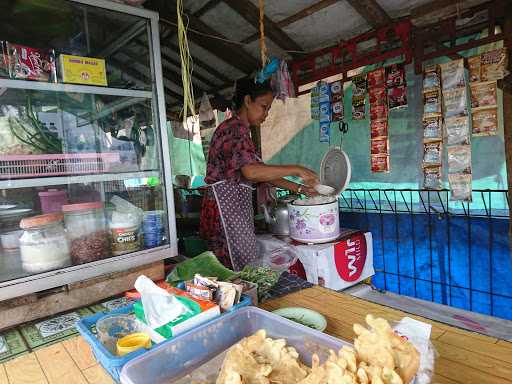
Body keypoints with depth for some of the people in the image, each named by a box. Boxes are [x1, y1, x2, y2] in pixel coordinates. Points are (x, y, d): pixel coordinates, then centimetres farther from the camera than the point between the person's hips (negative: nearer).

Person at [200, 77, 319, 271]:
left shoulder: (241, 131, 20)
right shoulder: (235, 128, -11)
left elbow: (263, 172, 17)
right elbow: (251, 171, -27)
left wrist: (299, 188, 9)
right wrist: (296, 170, -21)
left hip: (237, 206, 10)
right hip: (226, 205, -10)